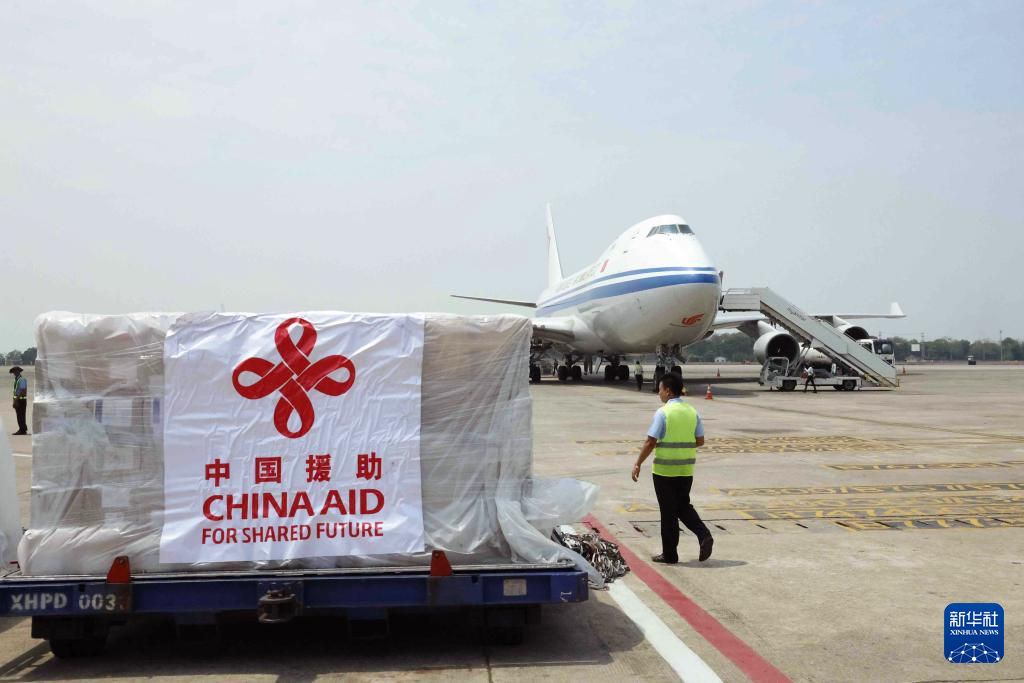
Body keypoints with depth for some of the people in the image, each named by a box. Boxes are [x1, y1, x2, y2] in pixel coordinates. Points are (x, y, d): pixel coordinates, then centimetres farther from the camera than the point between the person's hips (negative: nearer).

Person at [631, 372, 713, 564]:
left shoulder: (663, 412, -14)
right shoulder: (692, 411, 4)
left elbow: (650, 442, -15)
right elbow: (700, 441, 7)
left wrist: (637, 464, -7)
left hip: (664, 470, -5)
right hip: (686, 470, 5)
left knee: (668, 512, 5)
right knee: (684, 506, 20)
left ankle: (669, 554, 13)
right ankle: (704, 535, 0)